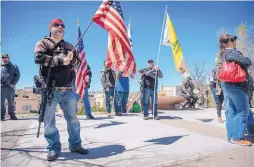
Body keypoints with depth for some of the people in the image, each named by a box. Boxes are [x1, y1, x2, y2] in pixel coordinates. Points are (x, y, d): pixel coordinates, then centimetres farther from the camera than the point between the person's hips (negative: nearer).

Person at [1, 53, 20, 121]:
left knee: (11, 102, 5)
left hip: (10, 87, -1)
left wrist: (13, 83, -10)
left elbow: (17, 75, 3)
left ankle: (12, 115, 13)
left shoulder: (14, 67, 10)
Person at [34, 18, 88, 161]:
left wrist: (72, 59, -8)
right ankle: (54, 148, 18)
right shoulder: (43, 43, 6)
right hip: (50, 89, -3)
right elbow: (38, 57, -15)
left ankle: (75, 145, 24)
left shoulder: (69, 46, 19)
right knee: (50, 120, 3)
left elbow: (79, 63, 14)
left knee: (73, 118, 10)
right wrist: (61, 60, -15)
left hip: (68, 89, 4)